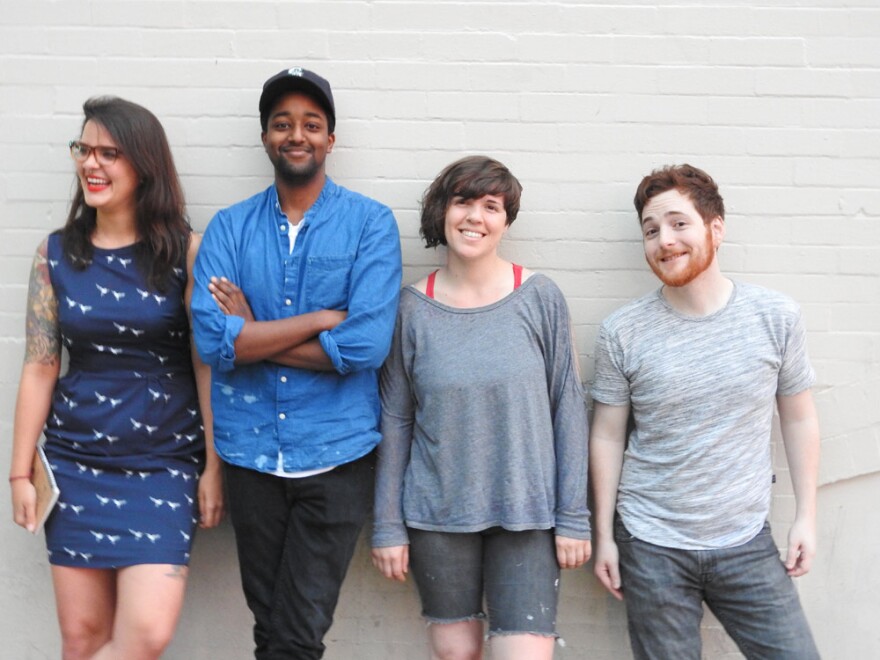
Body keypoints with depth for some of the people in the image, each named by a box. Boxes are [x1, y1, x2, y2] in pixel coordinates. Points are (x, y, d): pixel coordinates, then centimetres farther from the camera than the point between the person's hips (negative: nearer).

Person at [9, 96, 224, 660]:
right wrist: (21, 471, 4)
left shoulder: (186, 251, -5)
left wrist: (214, 466, -5)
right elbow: (40, 366, 5)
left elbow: (208, 365, -4)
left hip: (163, 464, -2)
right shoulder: (56, 254, 3)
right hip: (75, 463, 2)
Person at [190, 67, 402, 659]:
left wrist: (253, 335, -10)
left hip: (336, 455, -3)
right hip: (250, 451, 3)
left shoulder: (371, 224, -4)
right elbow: (213, 339, -11)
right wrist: (324, 318, -15)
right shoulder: (229, 227, 3)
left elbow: (366, 344, -17)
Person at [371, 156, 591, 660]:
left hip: (526, 512, -1)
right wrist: (388, 525, 3)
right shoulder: (414, 307, -1)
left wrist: (574, 516, -3)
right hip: (437, 514, 1)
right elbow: (396, 420, 3)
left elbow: (568, 409, -1)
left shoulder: (540, 298, -4)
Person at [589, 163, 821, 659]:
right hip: (651, 547, -1)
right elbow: (608, 436, 0)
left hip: (747, 543, 1)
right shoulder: (623, 333, -6)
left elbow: (799, 418, 5)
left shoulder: (777, 317, -3)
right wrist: (604, 535, 1)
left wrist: (806, 515, 3)